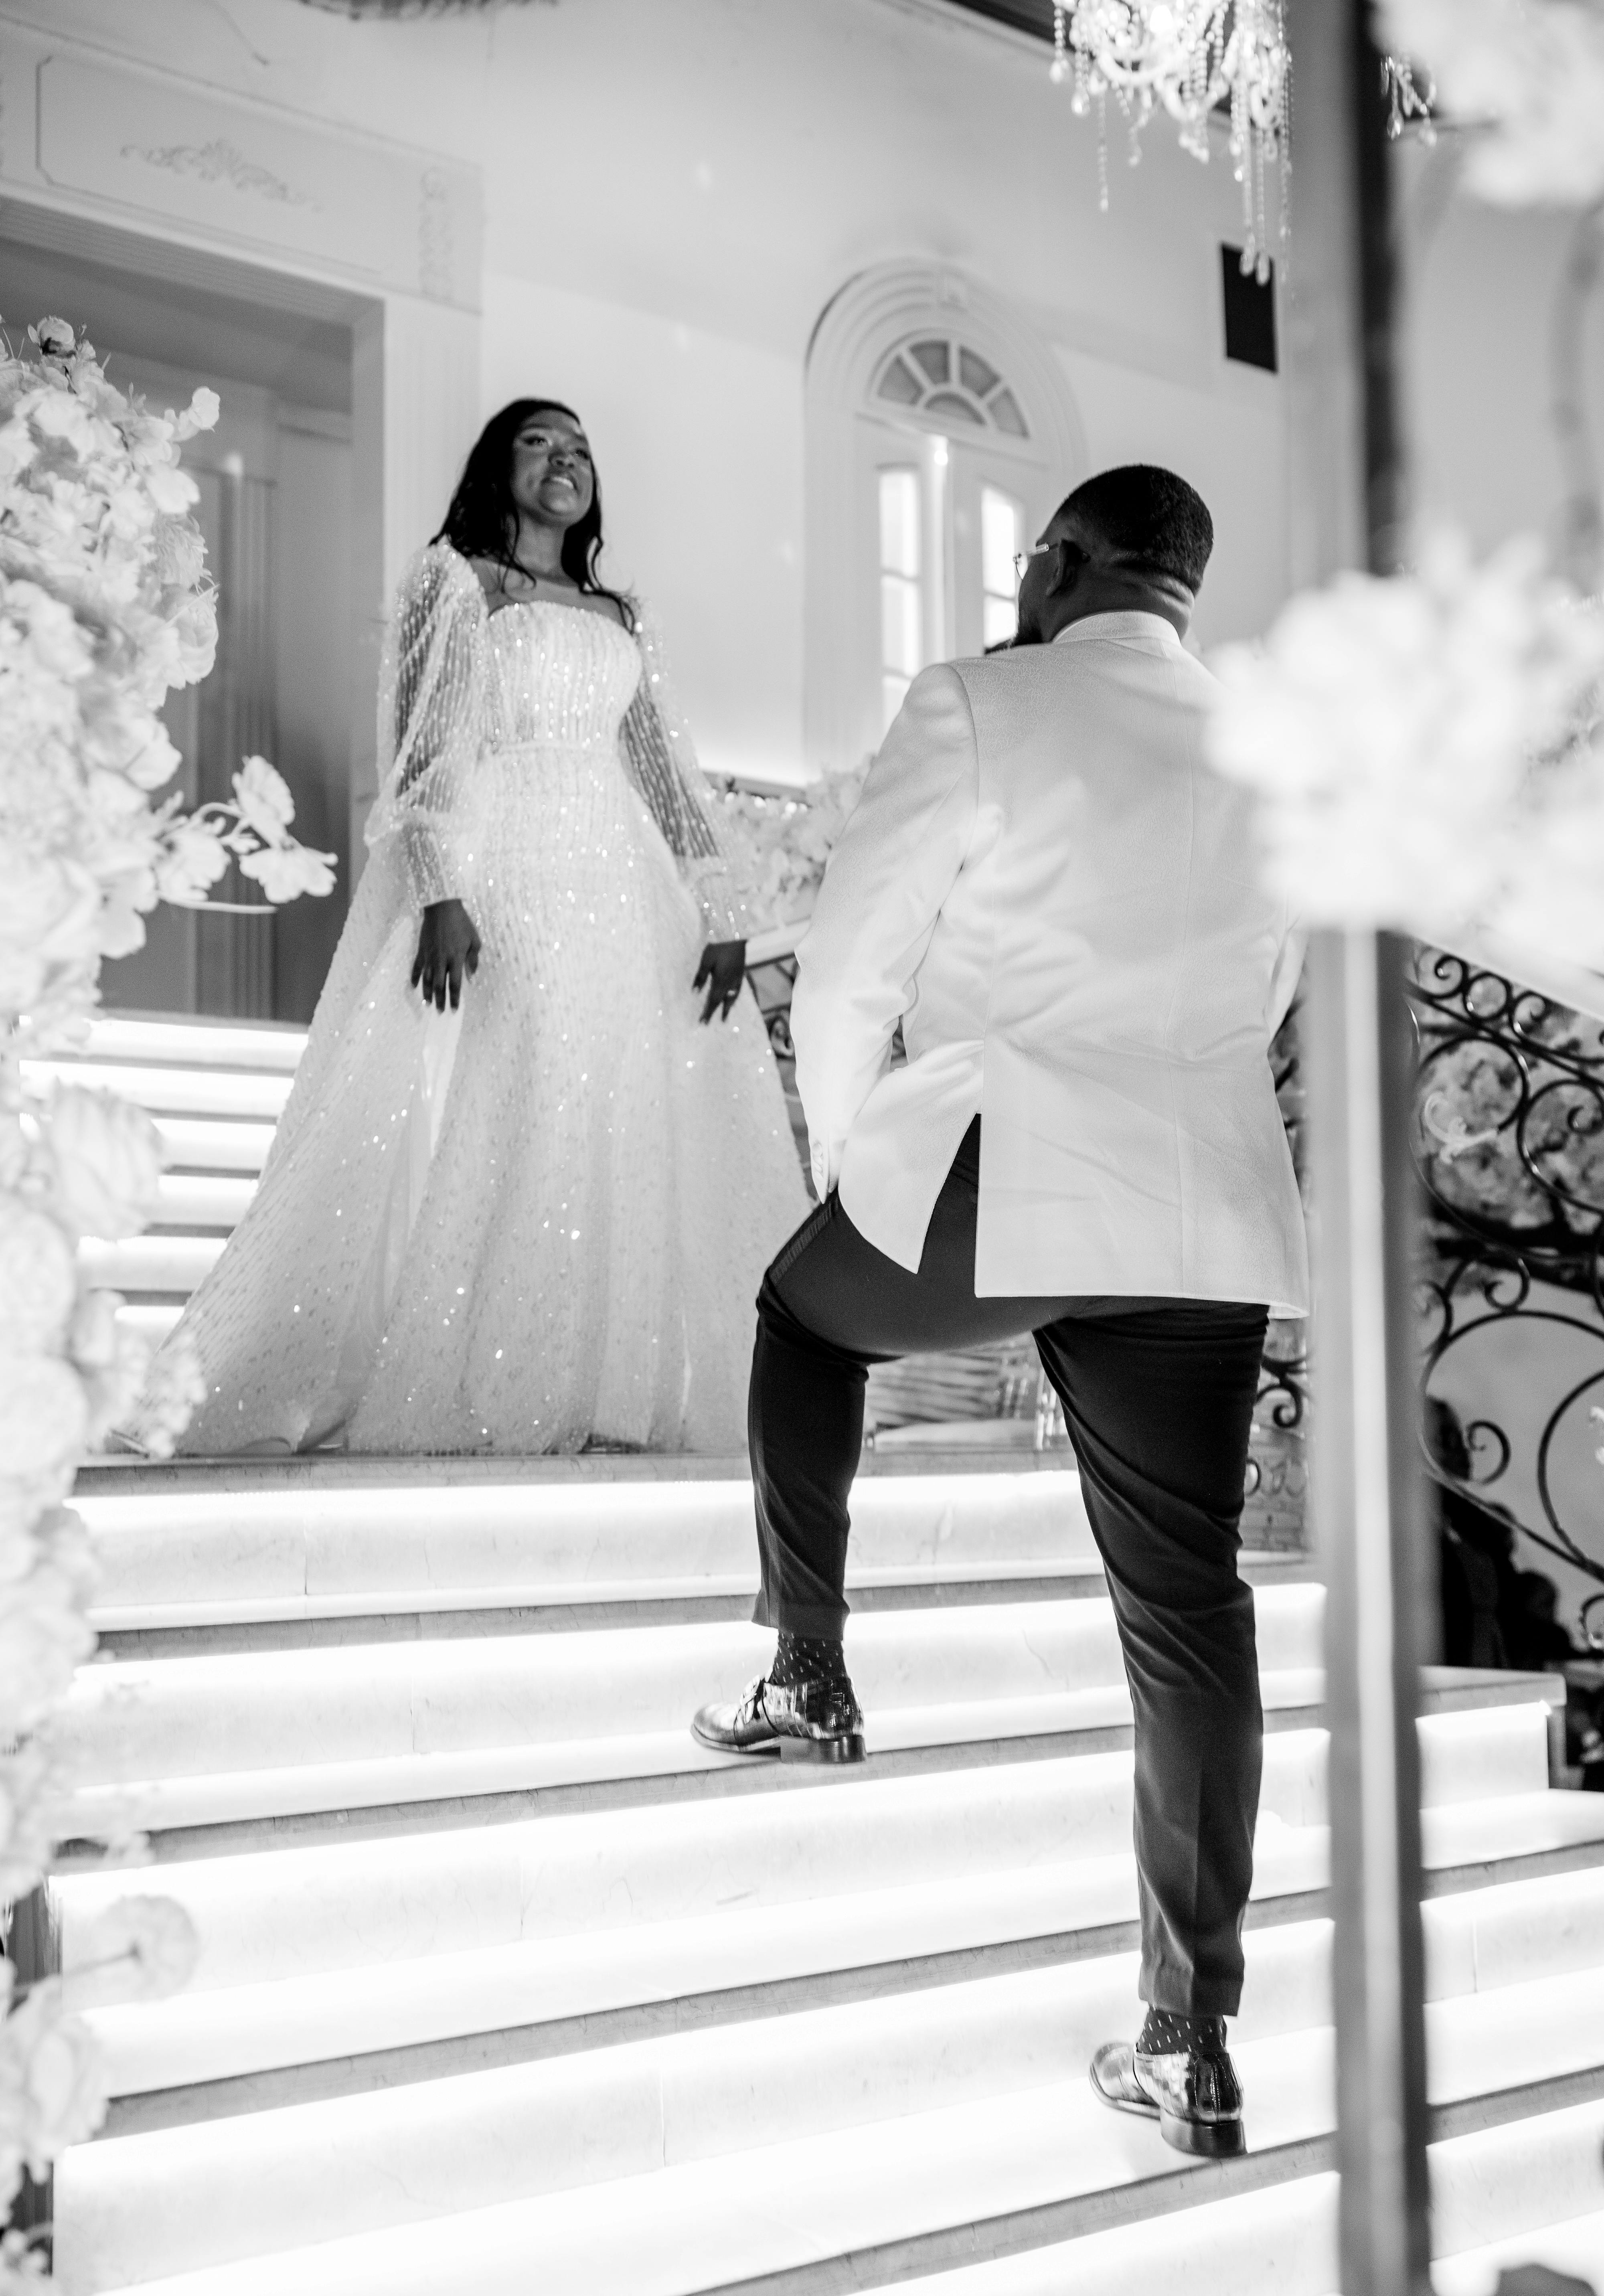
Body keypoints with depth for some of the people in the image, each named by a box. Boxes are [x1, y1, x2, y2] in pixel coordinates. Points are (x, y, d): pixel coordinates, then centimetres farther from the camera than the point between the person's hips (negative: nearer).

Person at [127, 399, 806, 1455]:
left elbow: (668, 771, 17)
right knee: (469, 1136, -9)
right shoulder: (453, 580, 7)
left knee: (629, 1142, -1)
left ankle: (608, 1391, 3)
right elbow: (423, 747, -5)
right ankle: (450, 1397, -8)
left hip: (619, 893, 6)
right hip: (491, 878, -5)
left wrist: (719, 912, 5)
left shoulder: (621, 615, 22)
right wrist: (441, 893, -19)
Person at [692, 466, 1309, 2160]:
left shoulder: (975, 709, -2)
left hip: (997, 1187, -5)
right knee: (1185, 1606, 8)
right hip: (1216, 1221, 5)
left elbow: (845, 975, -2)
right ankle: (1193, 2047, 13)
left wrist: (843, 1160, 13)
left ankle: (808, 1679, 27)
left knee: (805, 1309, 27)